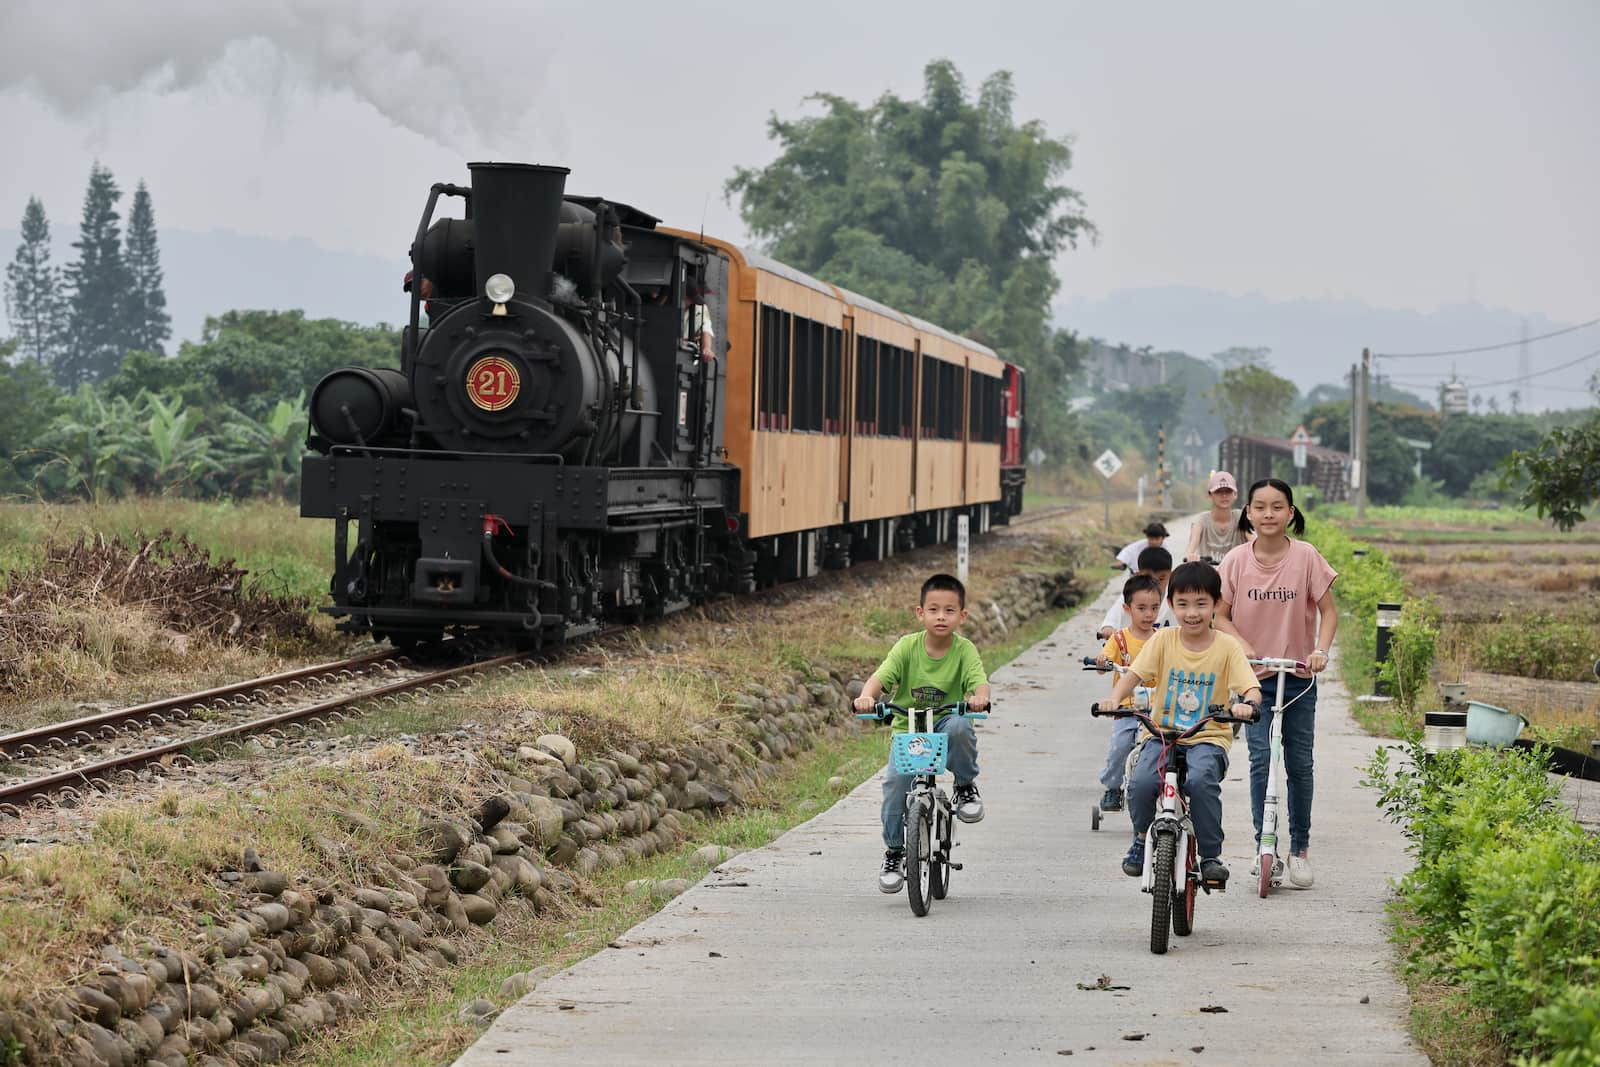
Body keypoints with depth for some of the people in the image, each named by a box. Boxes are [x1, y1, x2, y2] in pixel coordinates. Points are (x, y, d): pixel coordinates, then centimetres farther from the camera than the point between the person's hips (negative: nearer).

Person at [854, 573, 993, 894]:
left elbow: (979, 681, -21)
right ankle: (893, 852, -1)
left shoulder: (964, 650, -6)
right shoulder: (907, 646, -6)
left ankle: (966, 787, -8)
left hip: (945, 725, -1)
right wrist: (866, 696, -39)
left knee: (959, 726, -36)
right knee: (895, 779, -21)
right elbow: (881, 677, -16)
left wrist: (979, 697, -45)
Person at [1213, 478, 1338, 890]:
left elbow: (1328, 611, -2)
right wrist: (1245, 650, -15)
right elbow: (1221, 615, 1)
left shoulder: (1306, 557, -8)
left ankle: (1300, 848, 20)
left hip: (1299, 676, 0)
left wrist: (1320, 651, -18)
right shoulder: (1236, 561, -5)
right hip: (1254, 675, 0)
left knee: (1299, 763, 5)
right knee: (1261, 755, -12)